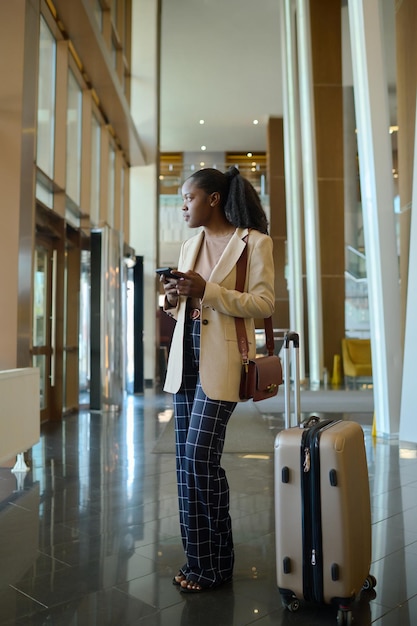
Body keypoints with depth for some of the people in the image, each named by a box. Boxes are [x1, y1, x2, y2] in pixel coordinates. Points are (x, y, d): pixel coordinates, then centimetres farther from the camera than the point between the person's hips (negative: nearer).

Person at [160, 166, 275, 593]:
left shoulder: (254, 241, -2)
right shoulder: (189, 245, 17)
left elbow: (264, 303, -10)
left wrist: (207, 290, -18)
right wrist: (173, 296, -1)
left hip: (221, 359, -6)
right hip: (185, 355, 7)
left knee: (201, 455, -9)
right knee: (185, 460, 7)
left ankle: (216, 564, 13)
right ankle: (196, 558, 22)